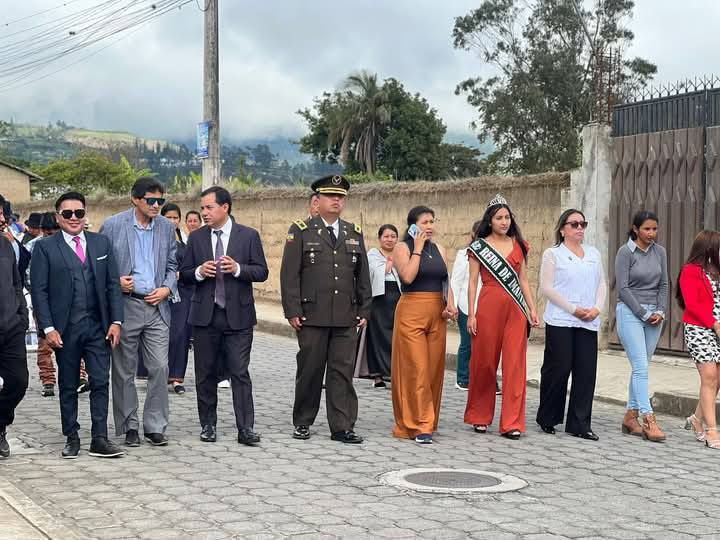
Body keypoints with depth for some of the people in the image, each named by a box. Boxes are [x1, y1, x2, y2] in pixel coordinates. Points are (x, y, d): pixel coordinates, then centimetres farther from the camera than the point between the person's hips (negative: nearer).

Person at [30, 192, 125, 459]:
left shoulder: (101, 243, 9)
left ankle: (99, 439, 1)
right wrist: (48, 328, -10)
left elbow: (113, 285, 9)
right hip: (65, 329, -2)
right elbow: (39, 291, -3)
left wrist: (116, 321, 1)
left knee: (101, 382, -3)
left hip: (98, 326, 2)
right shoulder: (45, 247, 0)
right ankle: (71, 438, 17)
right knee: (68, 386, 7)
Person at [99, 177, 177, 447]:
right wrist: (115, 282, -12)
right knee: (124, 371, 5)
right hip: (124, 305, -2)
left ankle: (155, 427, 7)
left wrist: (167, 288, -2)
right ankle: (129, 427, 16)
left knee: (160, 368, -3)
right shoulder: (113, 225, -4)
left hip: (156, 306, 2)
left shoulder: (167, 227, 7)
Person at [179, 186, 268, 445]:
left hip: (238, 315, -2)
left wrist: (238, 269, -17)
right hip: (205, 315, 3)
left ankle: (245, 428, -2)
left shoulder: (249, 236, 2)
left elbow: (261, 272, 0)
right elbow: (184, 275, 9)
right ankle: (208, 425, 19)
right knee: (205, 374, 8)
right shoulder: (196, 238, 8)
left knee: (240, 373, -4)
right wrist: (199, 272, -12)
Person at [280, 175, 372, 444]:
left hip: (346, 318, 3)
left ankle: (342, 427, 5)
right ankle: (302, 423, 17)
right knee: (310, 370, 4)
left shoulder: (355, 233, 14)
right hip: (312, 315, -3)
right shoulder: (301, 231, 3)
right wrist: (292, 311, -8)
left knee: (343, 371, 1)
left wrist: (364, 310, 10)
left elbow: (362, 276, 16)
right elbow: (289, 275, -2)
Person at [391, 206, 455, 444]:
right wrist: (418, 248, -11)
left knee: (434, 369, 5)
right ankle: (418, 426, -7)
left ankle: (427, 422, 16)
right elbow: (407, 276, -17)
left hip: (437, 314, 5)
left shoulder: (439, 249, 15)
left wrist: (450, 304, -1)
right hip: (411, 311, -5)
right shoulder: (402, 248, -1)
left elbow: (446, 281, 16)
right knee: (415, 369, -8)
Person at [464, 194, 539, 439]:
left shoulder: (519, 245, 13)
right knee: (484, 363, 5)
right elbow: (472, 282, 2)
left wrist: (532, 309, 7)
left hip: (515, 309, 2)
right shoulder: (479, 247, 4)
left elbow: (523, 280, 15)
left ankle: (512, 423, -1)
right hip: (489, 307, -2)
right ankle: (480, 417, 20)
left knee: (515, 364, -3)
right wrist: (471, 314, -5)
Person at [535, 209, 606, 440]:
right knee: (558, 369, -3)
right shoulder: (553, 254, 3)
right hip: (560, 320, -4)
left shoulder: (594, 254, 18)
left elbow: (602, 284, 16)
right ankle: (547, 419, 12)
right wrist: (573, 309, -11)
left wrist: (597, 308, -3)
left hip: (588, 323, 4)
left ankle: (580, 424, 6)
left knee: (586, 371, 0)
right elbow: (546, 287, -5)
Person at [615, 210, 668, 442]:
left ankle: (631, 416, 12)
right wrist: (644, 314, -10)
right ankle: (648, 419, -15)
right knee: (641, 367, -12)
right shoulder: (625, 252, -6)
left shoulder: (660, 252, 10)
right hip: (630, 312, -5)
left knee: (641, 367, 6)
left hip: (654, 315, 5)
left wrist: (660, 312, -1)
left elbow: (663, 285, 12)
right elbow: (623, 288, -9)